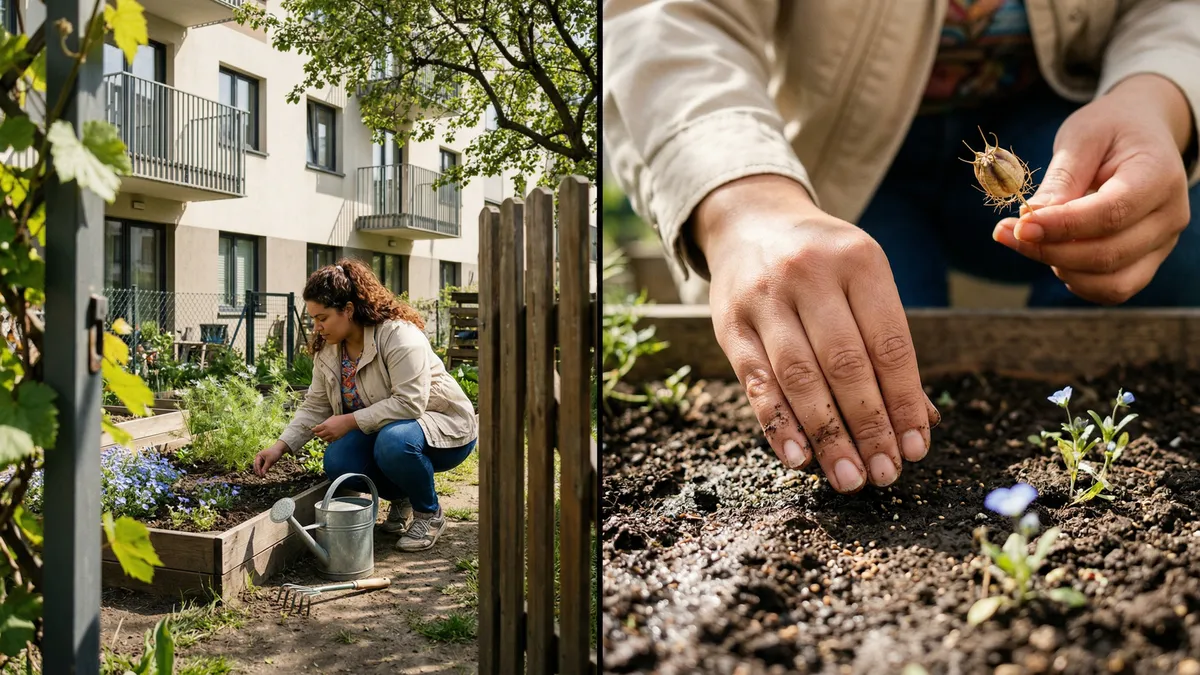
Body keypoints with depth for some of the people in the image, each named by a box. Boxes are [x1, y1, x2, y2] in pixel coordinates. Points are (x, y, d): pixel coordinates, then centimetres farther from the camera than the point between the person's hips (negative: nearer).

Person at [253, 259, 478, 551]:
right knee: (337, 462, -21)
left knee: (393, 441, -38)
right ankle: (401, 500, 8)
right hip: (382, 429, 7)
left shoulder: (399, 335, -25)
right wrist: (280, 447, -8)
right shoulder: (327, 348, 1)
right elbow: (315, 406, 4)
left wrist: (349, 421, -29)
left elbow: (409, 403, -32)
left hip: (446, 428, -7)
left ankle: (429, 513, -9)